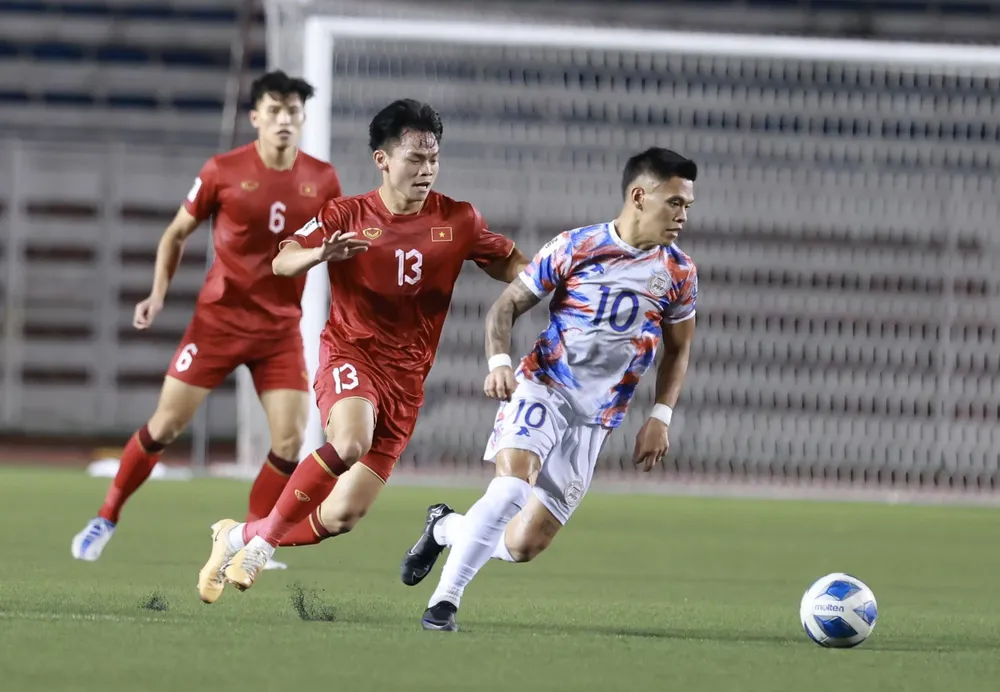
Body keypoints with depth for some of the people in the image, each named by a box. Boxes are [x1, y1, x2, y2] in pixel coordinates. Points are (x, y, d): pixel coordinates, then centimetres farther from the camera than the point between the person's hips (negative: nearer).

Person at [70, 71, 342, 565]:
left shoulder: (321, 180, -2)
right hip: (219, 318, -2)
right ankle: (106, 518, 17)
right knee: (166, 423, -2)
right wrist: (158, 294, -5)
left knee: (289, 440, -9)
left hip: (281, 328, 2)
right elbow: (177, 233, 5)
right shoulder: (223, 171, -8)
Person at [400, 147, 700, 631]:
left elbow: (678, 349, 17)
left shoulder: (678, 274, 2)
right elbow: (508, 305, 2)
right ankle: (445, 599, -19)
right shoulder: (574, 248, -6)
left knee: (523, 545, -1)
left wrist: (660, 417, 5)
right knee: (511, 488, -30)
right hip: (543, 389, -3)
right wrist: (499, 362, -16)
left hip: (595, 420, 3)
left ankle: (445, 528, 29)